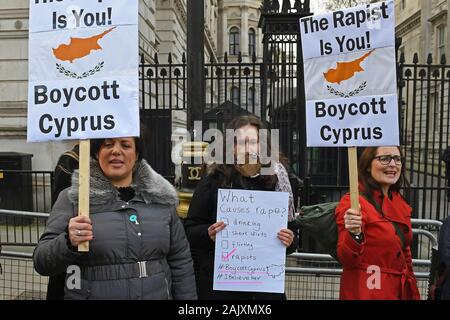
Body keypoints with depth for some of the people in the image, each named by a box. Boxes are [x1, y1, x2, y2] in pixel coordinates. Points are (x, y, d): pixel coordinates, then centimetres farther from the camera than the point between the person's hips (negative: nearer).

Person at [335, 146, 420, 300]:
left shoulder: (400, 203, 5)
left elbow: (405, 254, 14)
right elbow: (346, 260, -18)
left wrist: (413, 294, 14)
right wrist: (355, 235, -35)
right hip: (366, 293, -7)